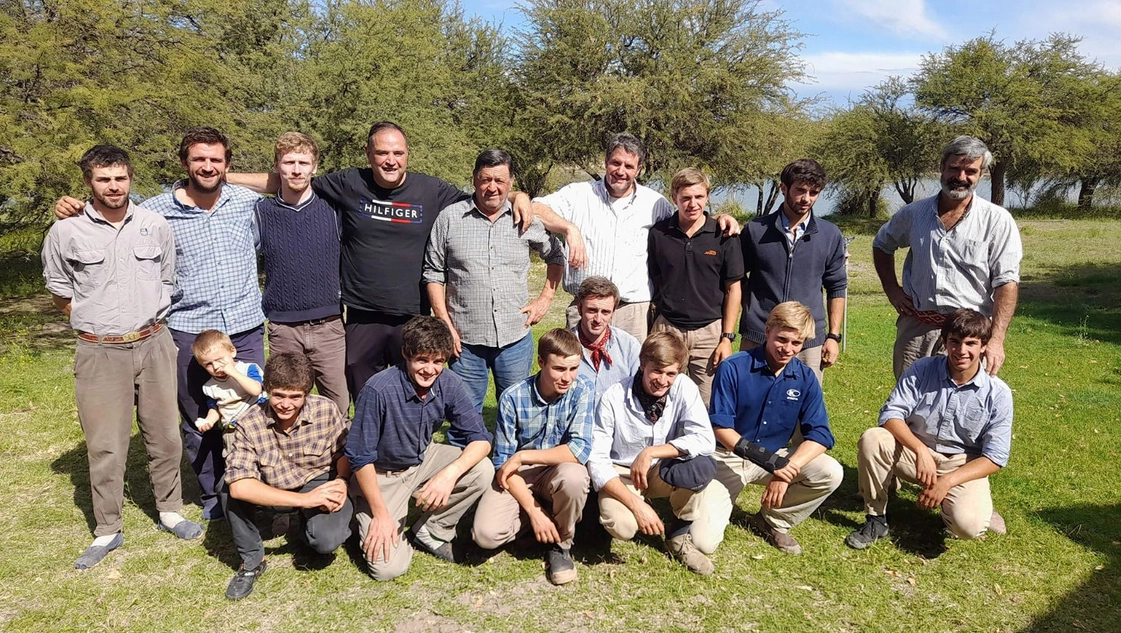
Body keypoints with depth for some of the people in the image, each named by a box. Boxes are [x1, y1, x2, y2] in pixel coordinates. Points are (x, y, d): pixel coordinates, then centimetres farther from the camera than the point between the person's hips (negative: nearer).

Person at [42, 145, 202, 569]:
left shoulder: (155, 226, 2)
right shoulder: (66, 233, -3)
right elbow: (60, 293, 8)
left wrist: (152, 322, 9)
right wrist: (96, 323, 5)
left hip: (154, 344, 2)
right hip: (100, 352, -2)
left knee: (164, 434, 10)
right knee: (105, 444, 4)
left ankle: (170, 510, 28)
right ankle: (107, 531, 18)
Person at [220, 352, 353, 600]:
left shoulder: (326, 411, -20)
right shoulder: (250, 424, -23)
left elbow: (345, 452, -2)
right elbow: (239, 487, -33)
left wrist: (342, 481, -24)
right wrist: (304, 499, -36)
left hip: (320, 484, -1)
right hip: (273, 491, 1)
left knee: (327, 541, -28)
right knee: (230, 489, -27)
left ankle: (308, 522, 12)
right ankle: (251, 561, -4)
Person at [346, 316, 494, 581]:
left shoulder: (449, 384, -16)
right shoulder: (379, 390, -29)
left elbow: (480, 439, -15)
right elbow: (360, 457, -20)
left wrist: (450, 473, -34)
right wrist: (381, 514, -18)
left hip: (424, 460, 5)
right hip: (381, 474, -4)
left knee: (482, 470, -21)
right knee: (388, 567, -17)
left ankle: (431, 531, 1)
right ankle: (369, 525, 17)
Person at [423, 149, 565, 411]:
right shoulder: (449, 218, -1)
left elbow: (556, 256, 18)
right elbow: (434, 274, 2)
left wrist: (546, 297, 7)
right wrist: (445, 324, -4)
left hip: (515, 338, 1)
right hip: (465, 340, -1)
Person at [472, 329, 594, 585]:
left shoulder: (582, 390, -15)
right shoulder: (513, 397, -15)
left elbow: (580, 450, -25)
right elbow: (503, 461, -12)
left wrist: (523, 456, -22)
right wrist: (534, 511, -19)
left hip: (559, 470, 0)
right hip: (518, 477, 0)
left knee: (573, 476, -36)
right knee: (486, 534, -23)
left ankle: (561, 544, -5)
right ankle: (546, 512, 7)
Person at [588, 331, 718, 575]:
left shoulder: (684, 388, -15)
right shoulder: (614, 398, -20)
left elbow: (705, 440, -24)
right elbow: (597, 460, -20)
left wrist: (650, 453, -29)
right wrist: (636, 504, -30)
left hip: (664, 472, 2)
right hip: (621, 474, -2)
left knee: (703, 466, -30)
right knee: (621, 525, -32)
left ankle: (679, 535, -4)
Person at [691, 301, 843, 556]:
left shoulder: (805, 378, -5)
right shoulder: (733, 368, -16)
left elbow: (820, 434, -11)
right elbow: (720, 426, -17)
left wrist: (787, 470, -27)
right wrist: (767, 460, -28)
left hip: (776, 456, 4)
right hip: (728, 457, -4)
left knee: (831, 473, -22)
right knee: (704, 542, -19)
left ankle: (774, 521, 2)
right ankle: (724, 499, 17)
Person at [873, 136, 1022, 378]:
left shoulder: (997, 220, -5)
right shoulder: (914, 213, 5)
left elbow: (1007, 283, -9)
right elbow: (882, 245, 23)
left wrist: (996, 340, -18)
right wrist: (892, 290, 10)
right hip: (915, 327, 3)